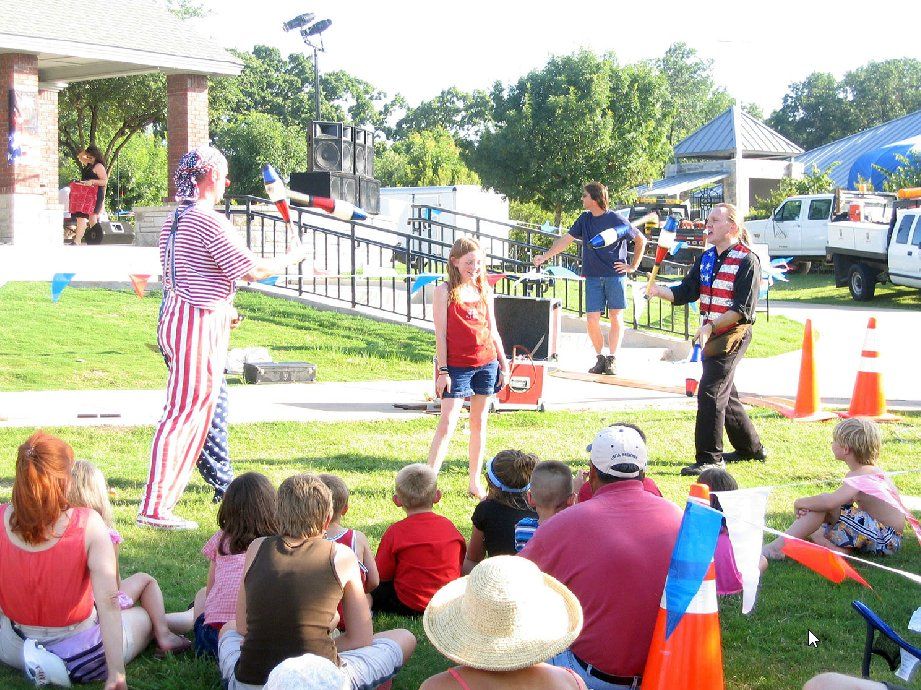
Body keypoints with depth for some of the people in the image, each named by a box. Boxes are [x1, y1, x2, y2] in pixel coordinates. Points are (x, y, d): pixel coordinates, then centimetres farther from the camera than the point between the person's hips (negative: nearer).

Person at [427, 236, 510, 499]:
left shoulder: (484, 290, 10)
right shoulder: (445, 291, -5)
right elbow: (440, 334, -7)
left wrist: (504, 364, 13)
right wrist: (442, 371, -10)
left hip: (486, 364, 5)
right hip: (457, 366, -5)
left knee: (479, 423, 9)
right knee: (447, 424, -9)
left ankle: (475, 483, 17)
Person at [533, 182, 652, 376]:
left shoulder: (617, 220, -4)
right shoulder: (584, 220, 9)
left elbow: (641, 240, 4)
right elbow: (566, 240, 10)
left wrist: (633, 266, 2)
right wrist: (545, 256, 2)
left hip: (615, 275, -3)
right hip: (593, 277, 3)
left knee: (616, 318, -3)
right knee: (592, 319, -4)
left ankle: (612, 359, 4)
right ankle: (600, 358, 10)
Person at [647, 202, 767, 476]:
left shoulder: (747, 261, -11)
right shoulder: (706, 259, 13)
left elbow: (743, 309, -17)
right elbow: (685, 293, 8)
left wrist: (711, 326, -25)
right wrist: (658, 291, -11)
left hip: (733, 334, -9)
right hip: (711, 335, 9)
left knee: (710, 393, -12)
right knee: (725, 396, 17)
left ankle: (709, 458, -6)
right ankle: (750, 448, 33)